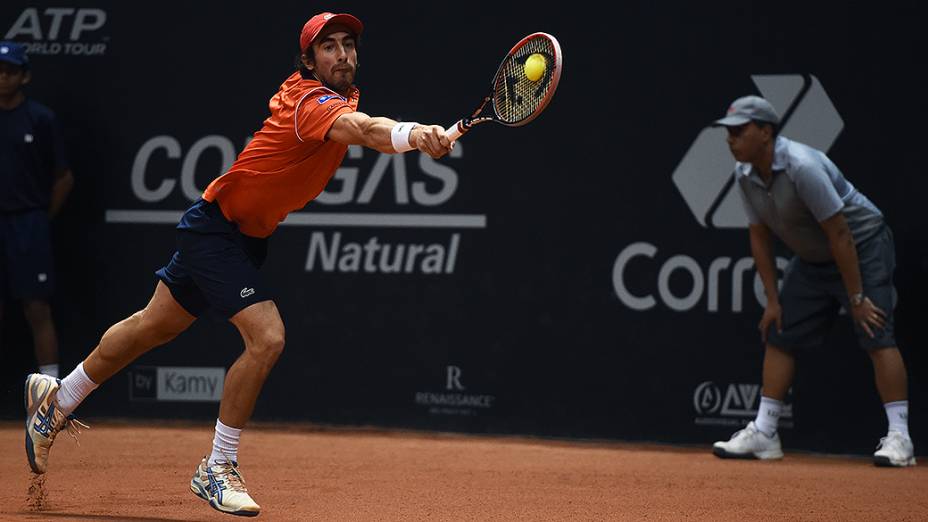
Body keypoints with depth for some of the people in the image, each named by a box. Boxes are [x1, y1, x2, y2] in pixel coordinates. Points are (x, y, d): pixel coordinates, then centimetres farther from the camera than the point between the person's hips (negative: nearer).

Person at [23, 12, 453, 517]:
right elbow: (361, 130, -51)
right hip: (216, 225, -10)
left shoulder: (339, 96, 2)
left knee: (153, 326, 22)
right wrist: (414, 134, -68)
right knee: (266, 337, -22)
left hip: (247, 236, 10)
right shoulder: (313, 102, -27)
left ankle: (56, 400, 41)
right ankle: (217, 469, -8)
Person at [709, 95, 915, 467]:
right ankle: (763, 434, 11)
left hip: (862, 246, -8)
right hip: (812, 259, 8)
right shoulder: (745, 174, -6)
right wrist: (773, 299, 2)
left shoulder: (802, 167, -31)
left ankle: (899, 438, -19)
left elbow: (839, 235, -28)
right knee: (780, 335, 6)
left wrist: (856, 299, -26)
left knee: (875, 335, -19)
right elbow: (759, 237, 4)